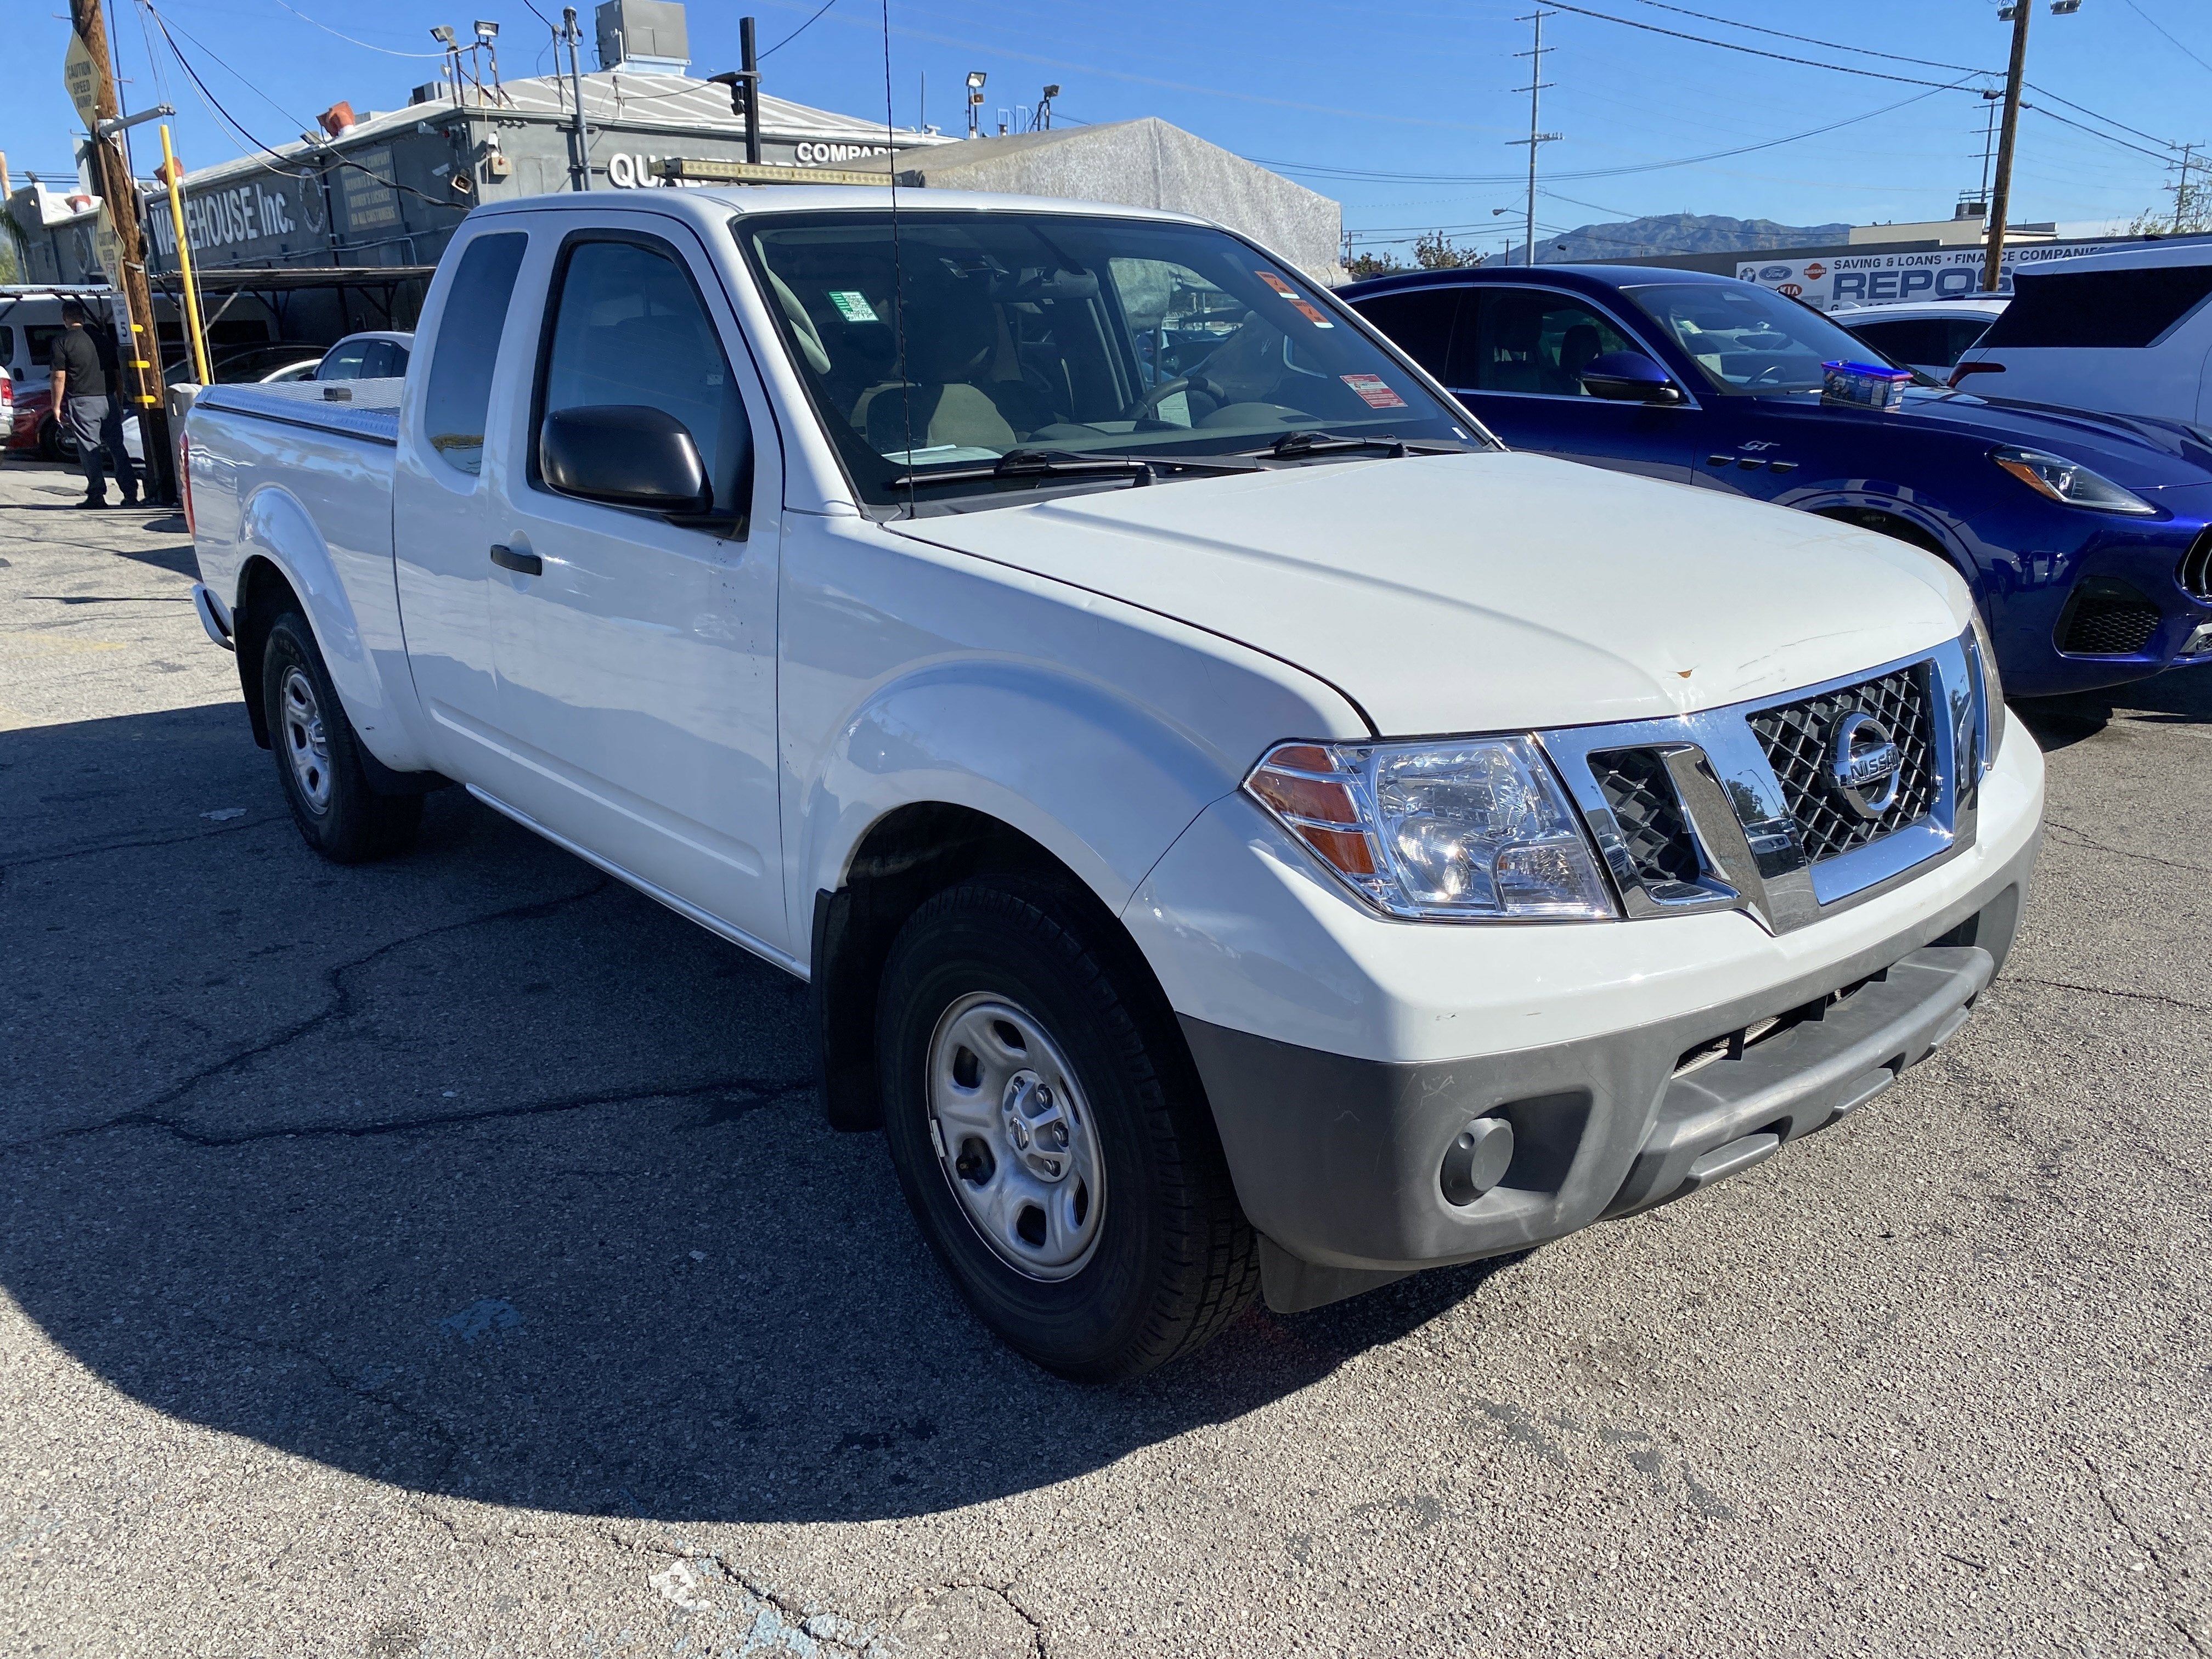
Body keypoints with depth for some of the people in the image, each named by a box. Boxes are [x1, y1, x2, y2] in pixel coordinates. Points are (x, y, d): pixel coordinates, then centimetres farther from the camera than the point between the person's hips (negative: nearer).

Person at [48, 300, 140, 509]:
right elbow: (118, 374, 12)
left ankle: (97, 495, -1)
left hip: (82, 402, -4)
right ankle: (131, 493, 4)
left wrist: (56, 406, 0)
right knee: (117, 447, 8)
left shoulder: (62, 341, -4)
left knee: (90, 448, -1)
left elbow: (60, 377, -7)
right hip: (109, 400, 4)